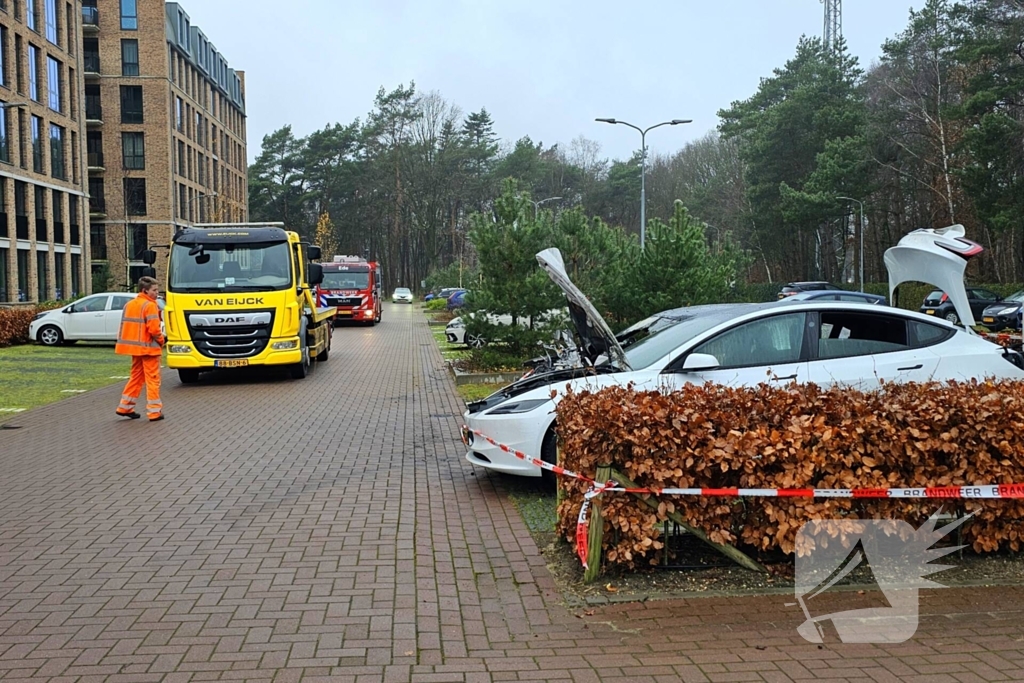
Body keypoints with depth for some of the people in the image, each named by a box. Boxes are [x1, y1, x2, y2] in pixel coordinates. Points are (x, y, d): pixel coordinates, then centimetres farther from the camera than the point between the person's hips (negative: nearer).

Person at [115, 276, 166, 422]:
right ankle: (155, 411, 0)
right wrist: (161, 340, -4)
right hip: (149, 347, -8)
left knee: (136, 377, 18)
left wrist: (133, 341, 16)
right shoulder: (150, 305, -14)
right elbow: (153, 328, -21)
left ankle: (125, 407, 22)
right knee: (152, 379, -1)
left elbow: (125, 326, 12)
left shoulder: (129, 304, 11)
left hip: (135, 347, 8)